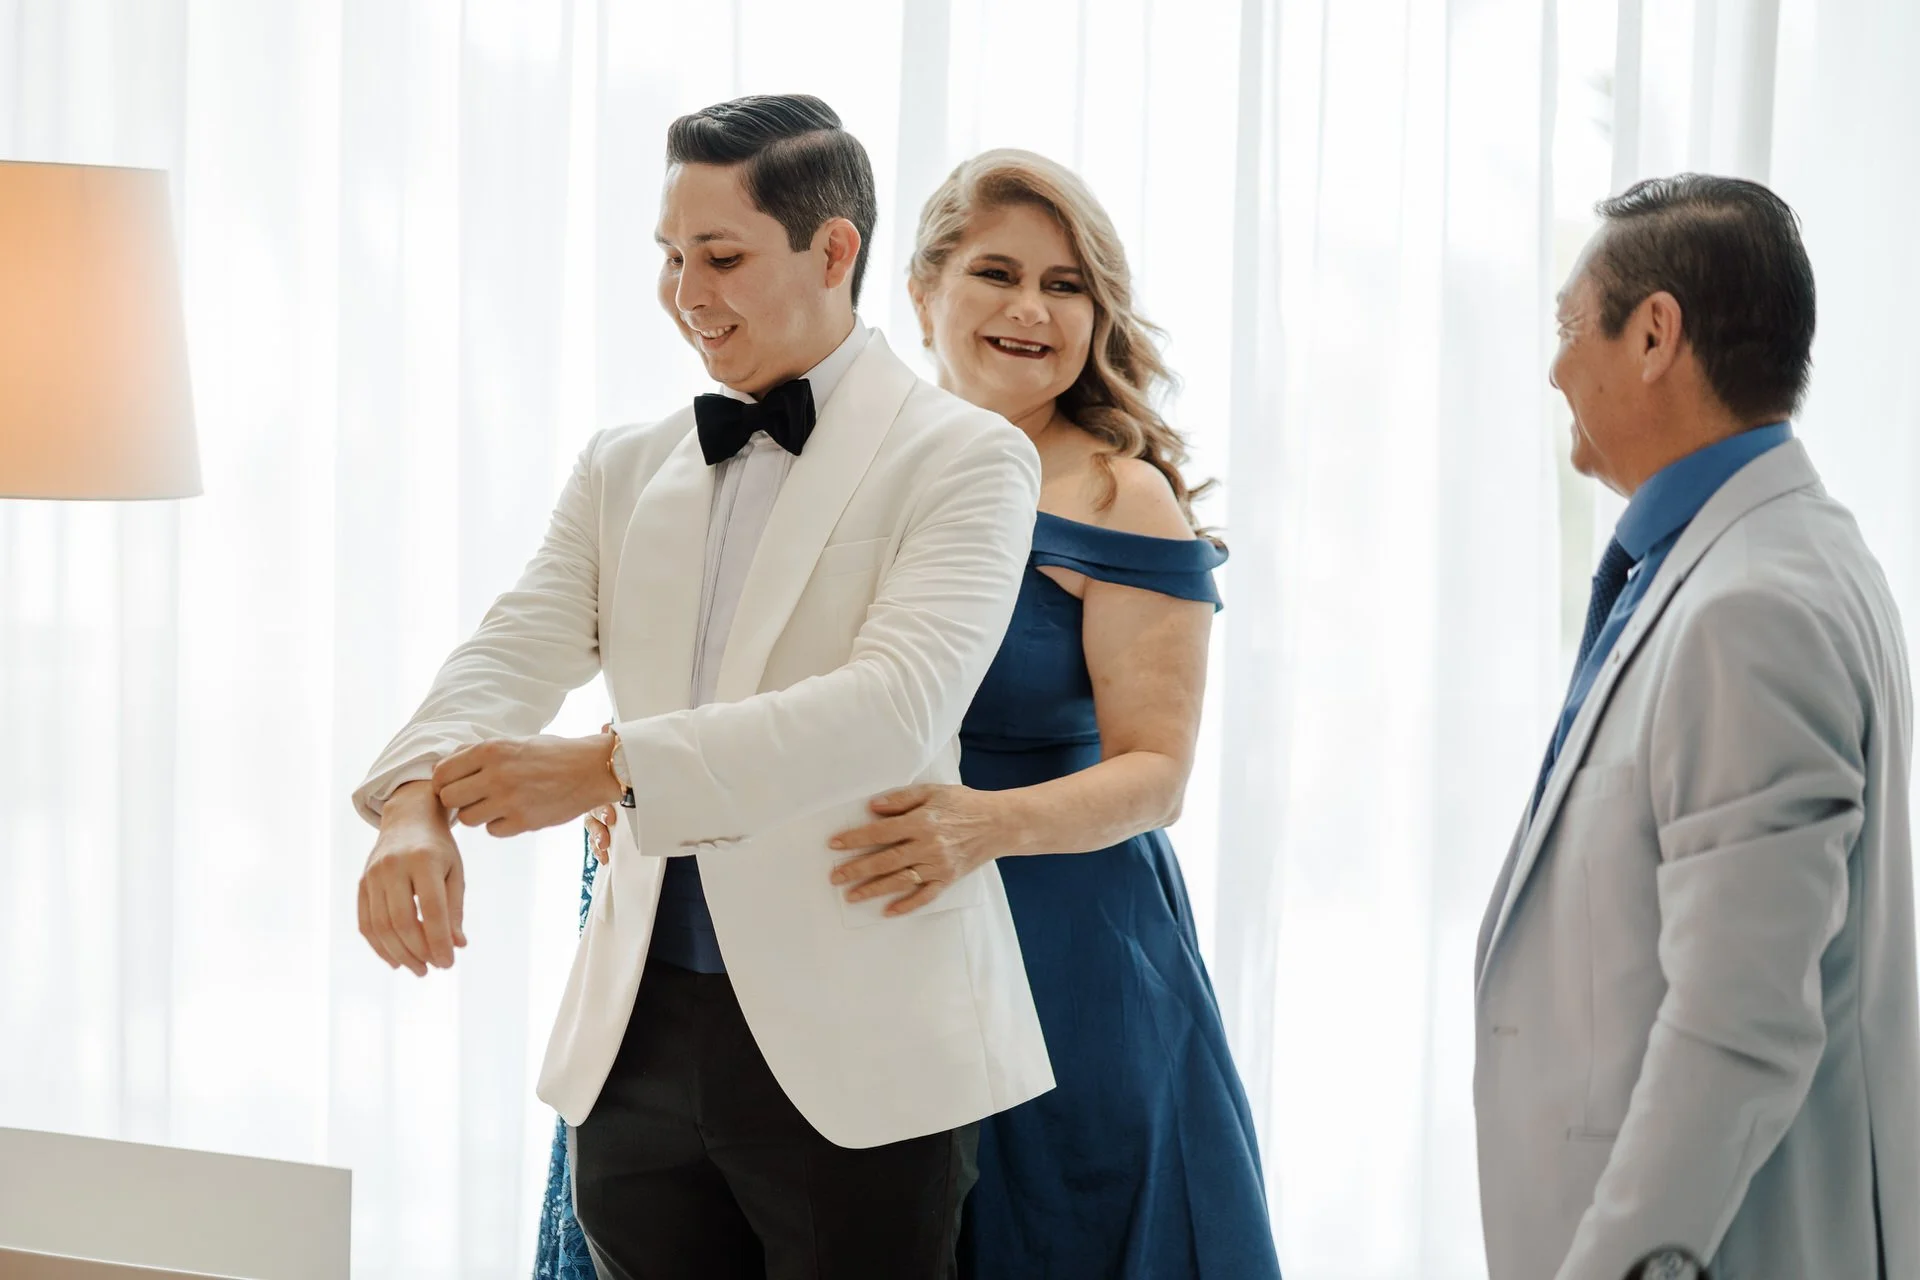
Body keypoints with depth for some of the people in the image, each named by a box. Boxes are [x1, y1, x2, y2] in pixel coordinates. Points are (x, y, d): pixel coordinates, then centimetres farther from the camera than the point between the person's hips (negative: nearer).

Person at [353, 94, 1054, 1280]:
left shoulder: (964, 458, -5)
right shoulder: (627, 469, 13)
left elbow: (897, 703, -18)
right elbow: (518, 649, 1)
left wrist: (610, 766, -26)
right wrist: (415, 803, -21)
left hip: (853, 1050, -5)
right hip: (641, 1036, 5)